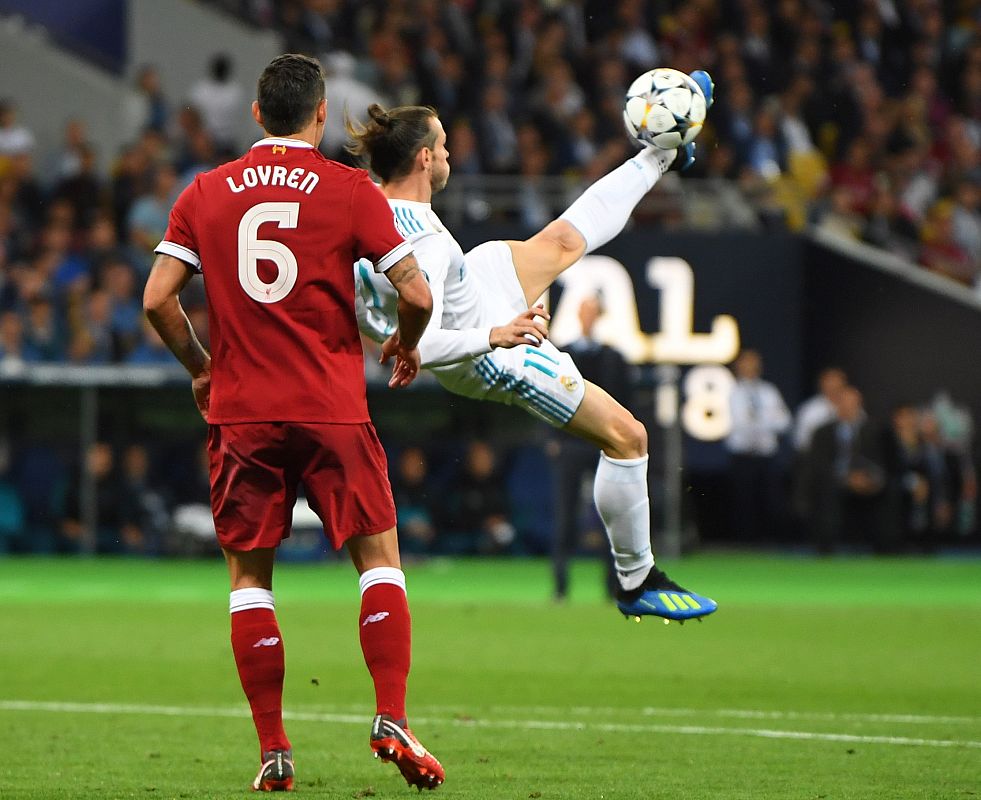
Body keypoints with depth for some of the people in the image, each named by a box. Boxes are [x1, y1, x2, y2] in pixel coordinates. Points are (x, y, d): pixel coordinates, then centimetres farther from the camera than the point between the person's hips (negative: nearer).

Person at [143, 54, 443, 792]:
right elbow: (416, 294, -6)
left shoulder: (205, 194, 5)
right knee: (379, 557, 8)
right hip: (332, 411, -2)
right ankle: (392, 723, -5)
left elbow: (157, 299, 2)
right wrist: (406, 346, 15)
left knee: (249, 574, 9)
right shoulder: (351, 191, -1)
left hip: (240, 410, 2)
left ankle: (274, 751, 4)